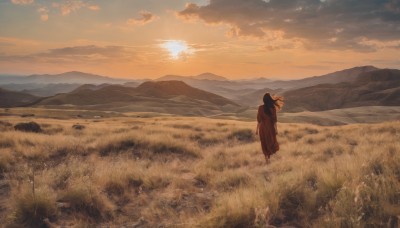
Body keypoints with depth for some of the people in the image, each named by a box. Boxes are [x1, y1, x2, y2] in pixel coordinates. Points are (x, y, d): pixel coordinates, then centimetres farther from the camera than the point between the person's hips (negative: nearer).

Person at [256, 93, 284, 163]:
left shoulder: (260, 108, -11)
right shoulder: (273, 108, -12)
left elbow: (259, 119, -8)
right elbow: (274, 119, -8)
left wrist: (257, 129, 1)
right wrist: (276, 129, 2)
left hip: (262, 127, 0)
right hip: (270, 127, 0)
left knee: (264, 143, 13)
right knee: (271, 140, 19)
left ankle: (267, 158, 10)